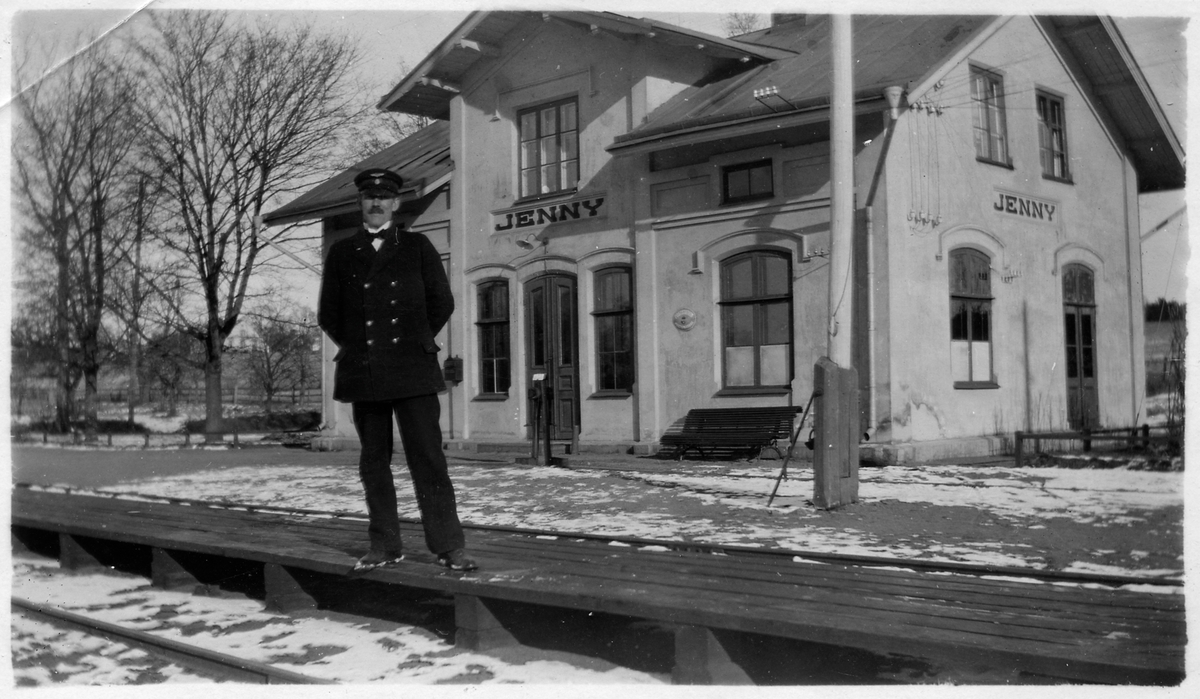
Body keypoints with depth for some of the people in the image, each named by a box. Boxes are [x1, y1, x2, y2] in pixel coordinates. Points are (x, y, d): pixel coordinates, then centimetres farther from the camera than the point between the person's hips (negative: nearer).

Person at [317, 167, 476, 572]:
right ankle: (384, 546, 13)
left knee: (428, 458, -5)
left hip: (412, 369, -2)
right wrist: (355, 347, 8)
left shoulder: (417, 247, 9)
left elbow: (441, 303, 8)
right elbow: (329, 314, 14)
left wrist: (415, 342, 6)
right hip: (363, 373, 2)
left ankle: (448, 546, -2)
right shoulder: (341, 253, 12)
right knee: (374, 461, 5)